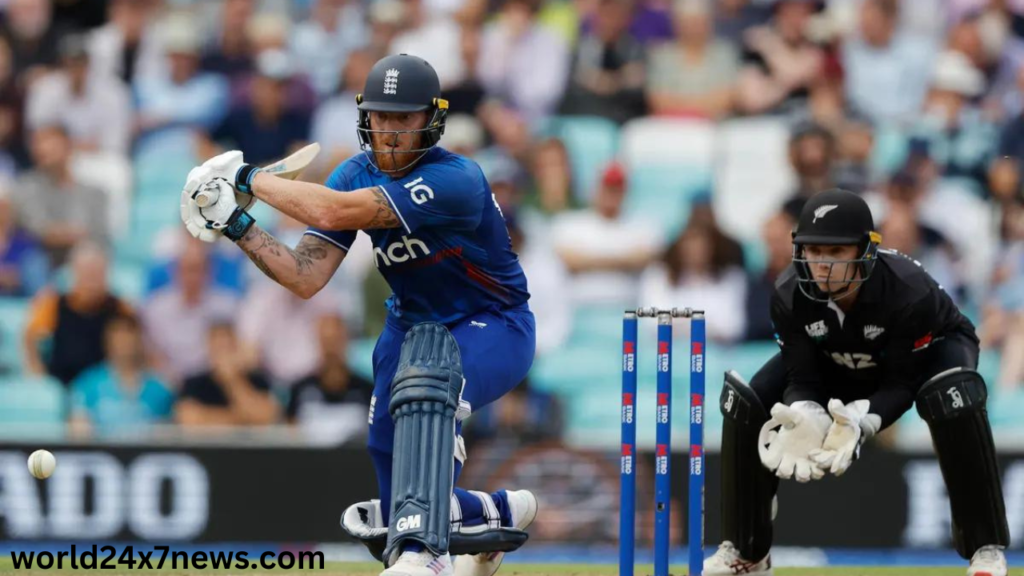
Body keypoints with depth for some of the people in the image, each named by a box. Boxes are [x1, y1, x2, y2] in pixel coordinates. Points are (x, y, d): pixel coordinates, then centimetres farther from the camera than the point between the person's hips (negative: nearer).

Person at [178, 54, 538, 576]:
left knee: (426, 369, -38)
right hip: (413, 324, 8)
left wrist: (248, 178, -30)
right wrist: (238, 226, -24)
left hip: (494, 331, -8)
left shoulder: (456, 180, -31)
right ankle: (494, 514, 38)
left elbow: (333, 211, -39)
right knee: (390, 458, 6)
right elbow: (306, 278, -14)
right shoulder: (356, 176, -8)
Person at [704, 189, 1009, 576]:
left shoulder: (909, 292, -39)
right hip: (838, 366, 4)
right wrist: (803, 420, -46)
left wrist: (860, 421, -52)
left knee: (953, 397, -39)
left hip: (927, 351, -4)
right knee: (745, 405, -15)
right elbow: (802, 379, -22)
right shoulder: (790, 295, -29)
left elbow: (901, 384, -32)